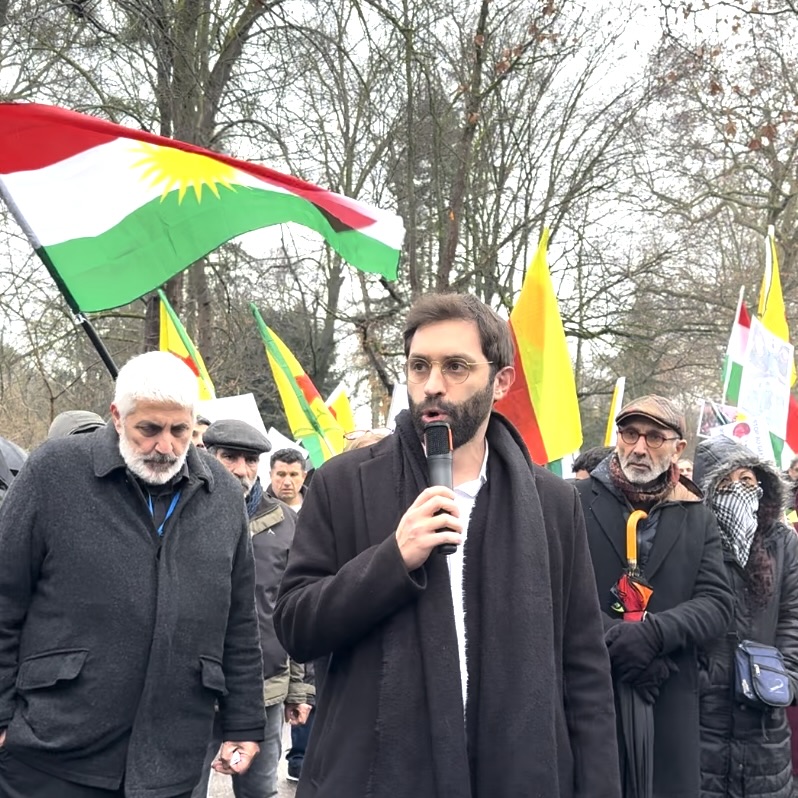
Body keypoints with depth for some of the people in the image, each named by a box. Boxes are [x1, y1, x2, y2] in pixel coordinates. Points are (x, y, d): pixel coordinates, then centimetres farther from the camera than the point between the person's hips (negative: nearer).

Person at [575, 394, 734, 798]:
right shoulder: (576, 501, 0)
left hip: (670, 694, 3)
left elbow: (717, 603, 1)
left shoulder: (699, 519, 10)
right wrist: (615, 639, -17)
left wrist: (653, 633, -16)